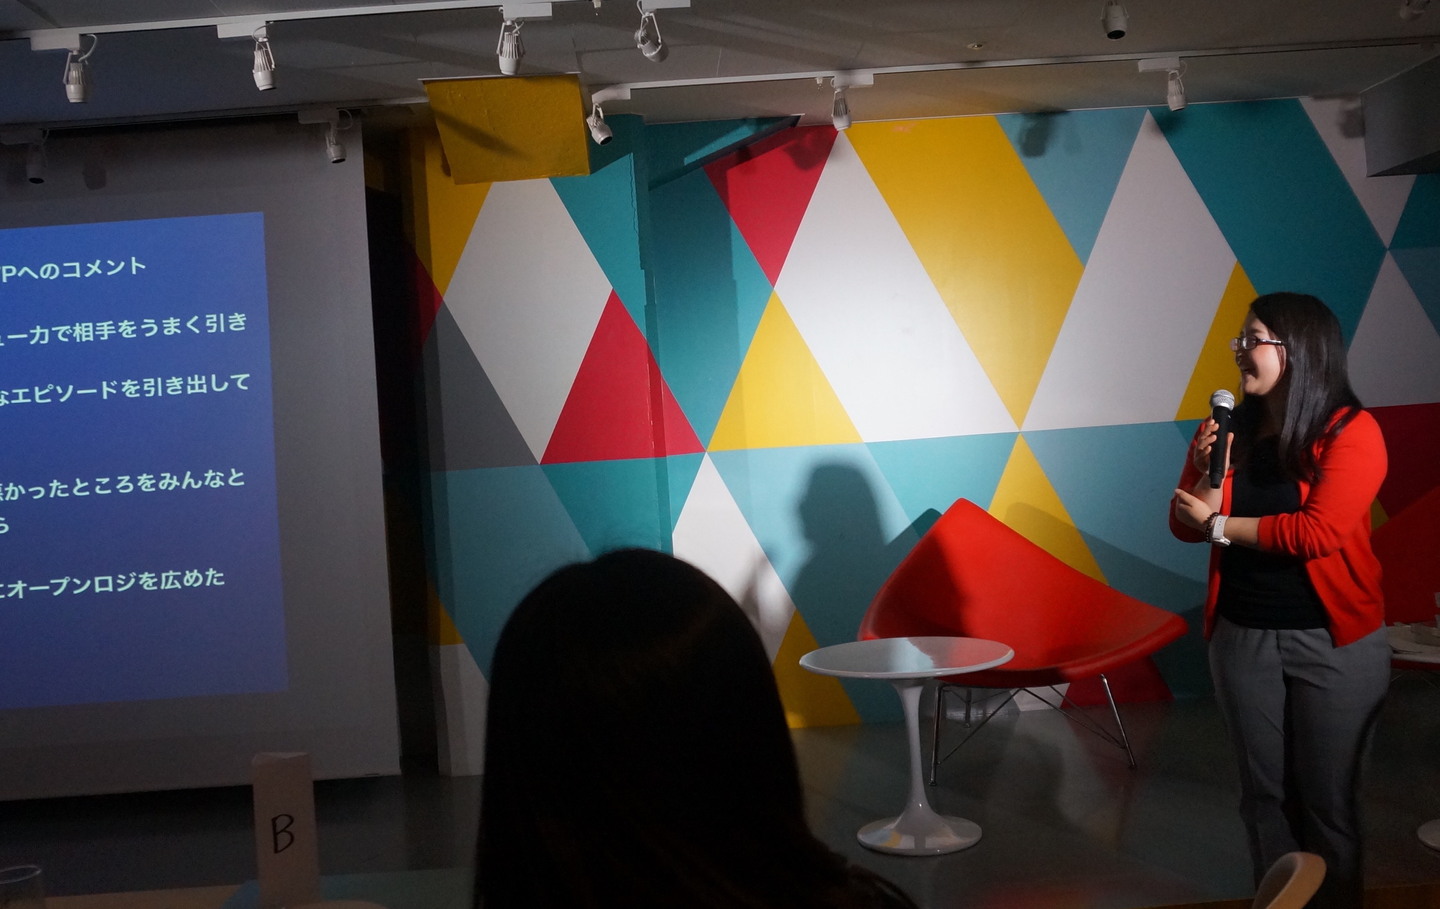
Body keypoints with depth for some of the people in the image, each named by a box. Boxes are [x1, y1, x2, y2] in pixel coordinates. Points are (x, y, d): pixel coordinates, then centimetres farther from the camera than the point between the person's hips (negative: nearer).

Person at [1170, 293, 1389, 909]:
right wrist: (1208, 473, -14)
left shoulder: (1351, 432, -12)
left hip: (1332, 642, -4)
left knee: (1327, 799, 7)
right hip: (1241, 636, 4)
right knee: (1263, 793, 13)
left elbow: (1320, 532, -23)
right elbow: (1186, 525, 5)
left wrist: (1221, 525, -12)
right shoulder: (1228, 430, 2)